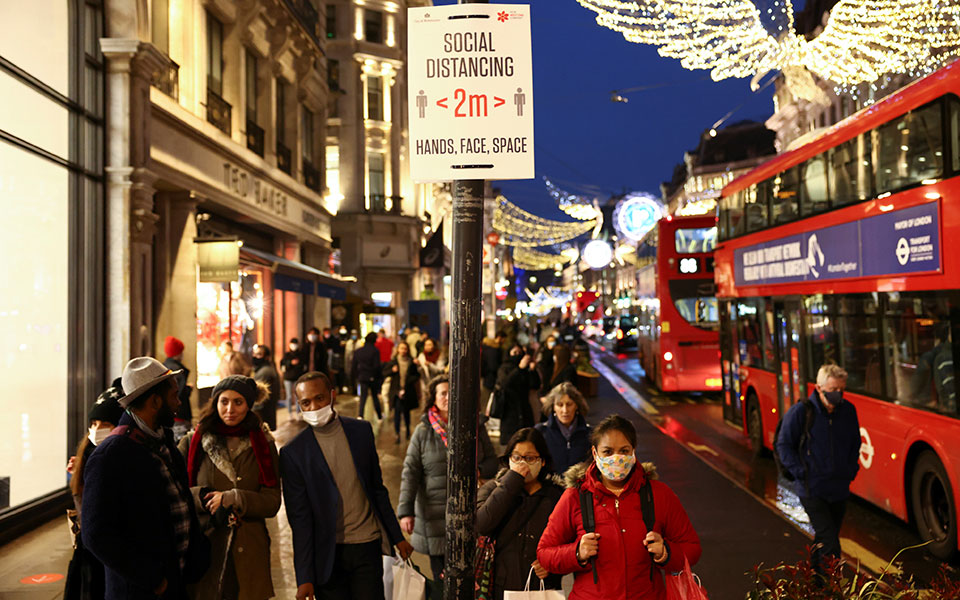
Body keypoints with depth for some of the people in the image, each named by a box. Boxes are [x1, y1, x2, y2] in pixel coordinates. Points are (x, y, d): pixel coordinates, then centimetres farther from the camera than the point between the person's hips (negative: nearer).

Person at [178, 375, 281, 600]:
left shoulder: (263, 445, 6)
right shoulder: (193, 443, 4)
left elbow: (272, 502, 0)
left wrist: (231, 499, -13)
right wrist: (203, 496, -14)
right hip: (203, 550, 0)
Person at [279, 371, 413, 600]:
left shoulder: (362, 430, 4)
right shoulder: (293, 452, -6)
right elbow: (299, 518, -6)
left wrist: (397, 537, 12)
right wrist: (304, 577, -9)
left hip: (368, 546, 2)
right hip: (328, 554, -2)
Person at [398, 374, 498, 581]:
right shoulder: (423, 431, 3)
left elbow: (492, 461, 12)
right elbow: (410, 473, -1)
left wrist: (479, 471, -11)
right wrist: (406, 511, -8)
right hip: (435, 516, -1)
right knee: (441, 578, 4)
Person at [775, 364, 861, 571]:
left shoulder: (848, 411, 4)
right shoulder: (800, 411, -12)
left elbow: (855, 444, 20)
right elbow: (784, 445, -5)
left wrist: (851, 470, 9)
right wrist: (801, 472, -12)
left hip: (839, 490, 5)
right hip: (812, 490, -5)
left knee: (824, 541, 17)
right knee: (830, 545, -12)